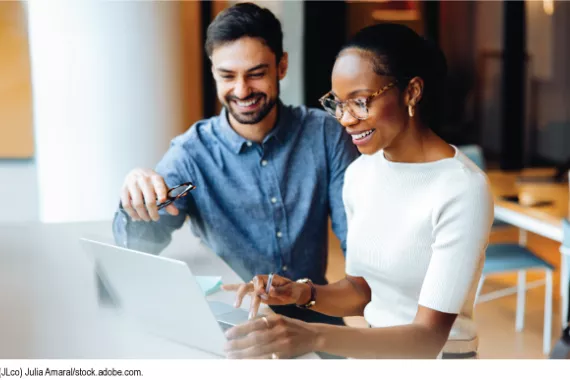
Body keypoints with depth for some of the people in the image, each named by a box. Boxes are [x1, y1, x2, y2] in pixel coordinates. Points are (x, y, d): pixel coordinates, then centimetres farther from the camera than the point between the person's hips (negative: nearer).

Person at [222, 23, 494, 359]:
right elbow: (362, 289, 10)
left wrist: (314, 337, -32)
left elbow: (430, 336, -21)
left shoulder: (462, 190, -18)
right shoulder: (359, 173, 2)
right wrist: (303, 294, -9)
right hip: (376, 348, 5)